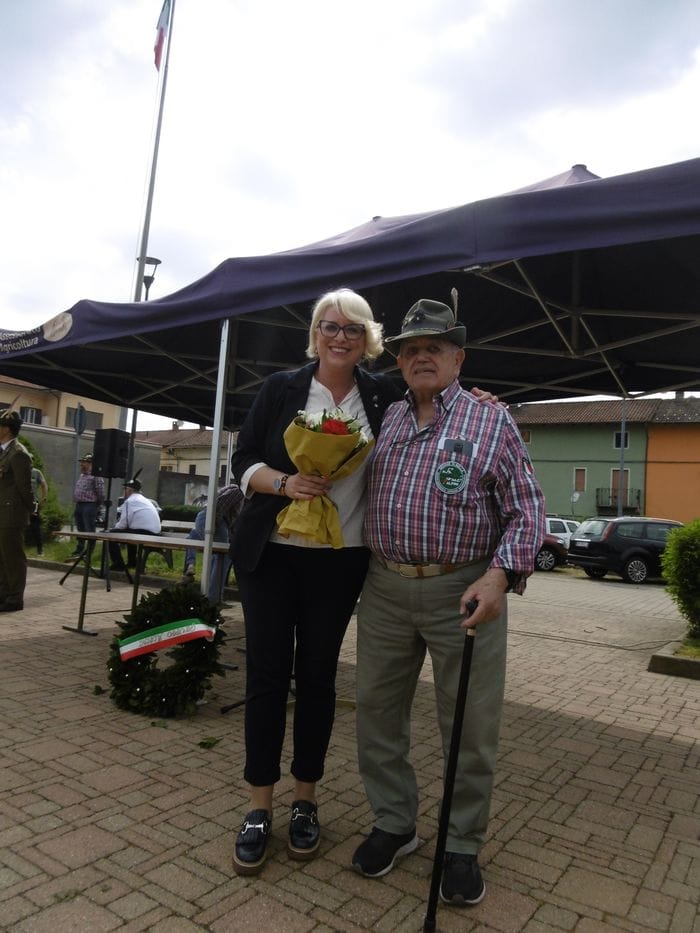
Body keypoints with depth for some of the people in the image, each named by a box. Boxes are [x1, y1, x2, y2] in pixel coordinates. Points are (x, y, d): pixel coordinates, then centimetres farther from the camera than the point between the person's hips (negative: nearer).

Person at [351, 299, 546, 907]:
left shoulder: (492, 422, 0)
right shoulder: (385, 421, 11)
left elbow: (526, 508, -4)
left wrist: (501, 574, -17)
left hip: (464, 593, -3)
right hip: (384, 590, 4)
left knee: (471, 727, 8)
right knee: (377, 714, 13)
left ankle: (463, 846, 29)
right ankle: (394, 824, 34)